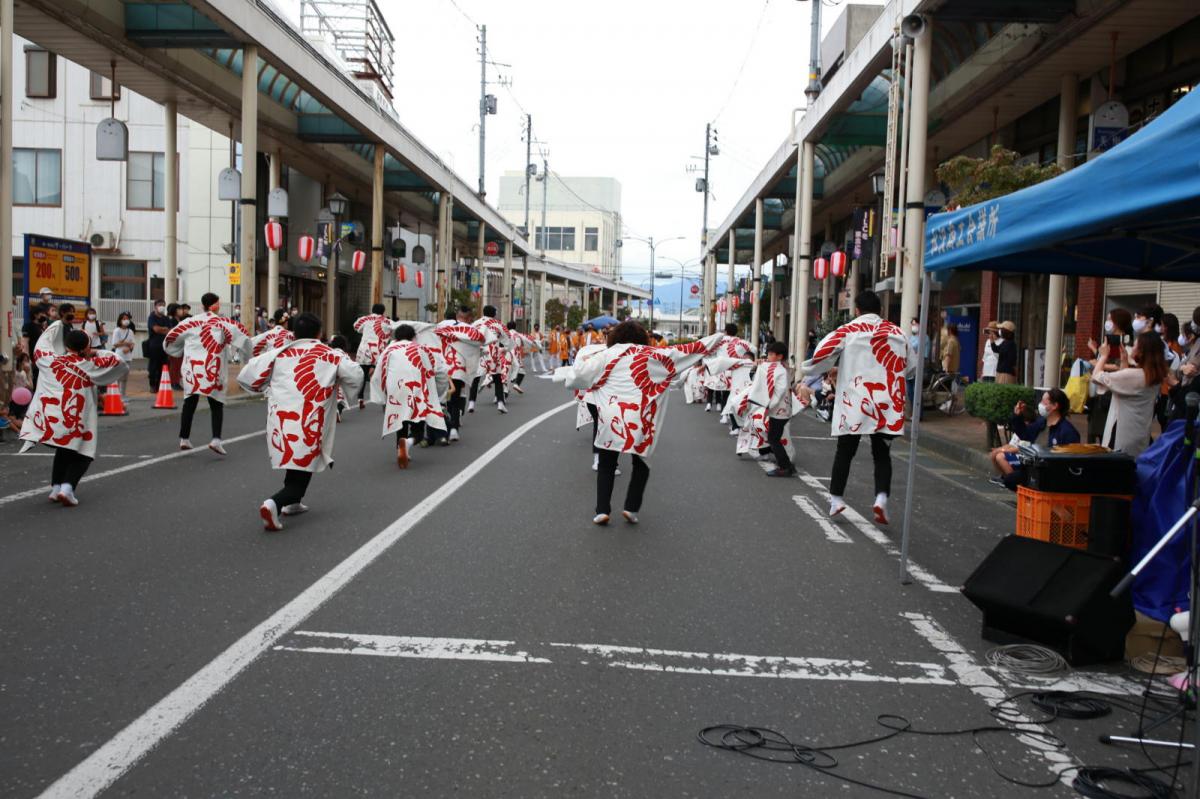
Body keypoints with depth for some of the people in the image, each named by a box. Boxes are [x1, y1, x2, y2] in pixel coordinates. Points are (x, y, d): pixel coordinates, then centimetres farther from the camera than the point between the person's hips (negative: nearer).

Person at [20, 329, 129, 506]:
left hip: (50, 417, 4)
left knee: (63, 451, 27)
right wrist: (96, 353, 13)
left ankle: (56, 487, 17)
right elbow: (117, 362, 4)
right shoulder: (89, 365, 0)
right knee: (82, 456, 10)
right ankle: (67, 487, -11)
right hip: (75, 421, -4)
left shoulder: (52, 360, 10)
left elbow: (39, 350, 32)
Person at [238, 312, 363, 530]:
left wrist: (267, 388, 23)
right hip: (308, 428, -4)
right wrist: (351, 392, 14)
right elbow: (355, 375, -7)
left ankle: (292, 502, 31)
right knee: (300, 478, 4)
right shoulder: (332, 355, 5)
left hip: (280, 422, 4)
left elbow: (247, 375, 6)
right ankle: (274, 504, -22)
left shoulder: (279, 353, 9)